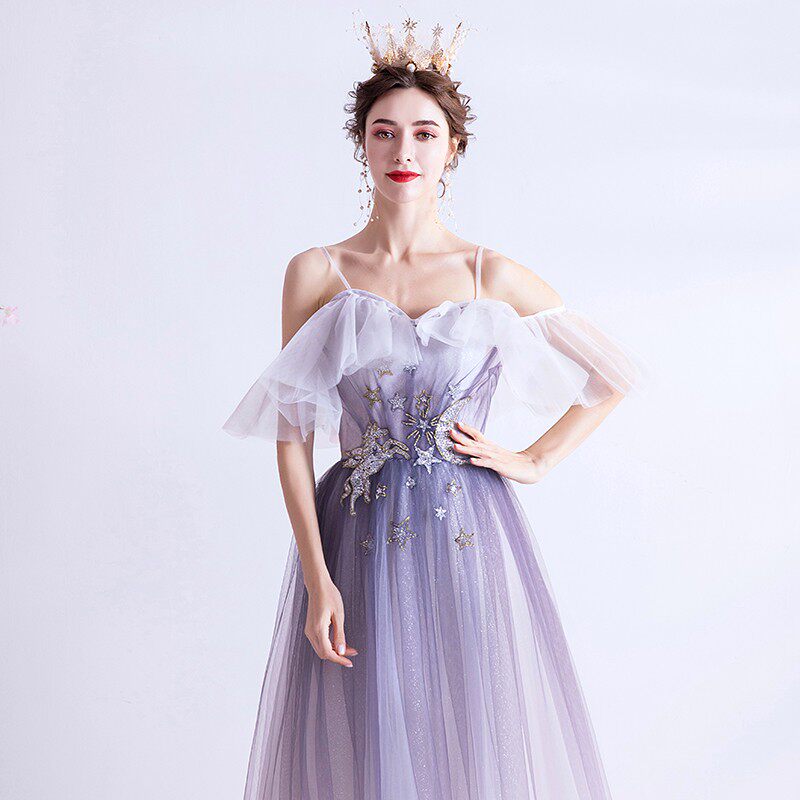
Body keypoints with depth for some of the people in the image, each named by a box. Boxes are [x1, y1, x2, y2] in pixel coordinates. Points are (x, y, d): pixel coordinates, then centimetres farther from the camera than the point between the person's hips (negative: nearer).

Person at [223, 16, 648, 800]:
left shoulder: (492, 277, 2)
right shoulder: (315, 274, 1)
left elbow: (615, 374, 12)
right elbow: (292, 433, -1)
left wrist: (534, 461, 4)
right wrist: (317, 578, -7)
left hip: (468, 538, 0)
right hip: (357, 541, 0)